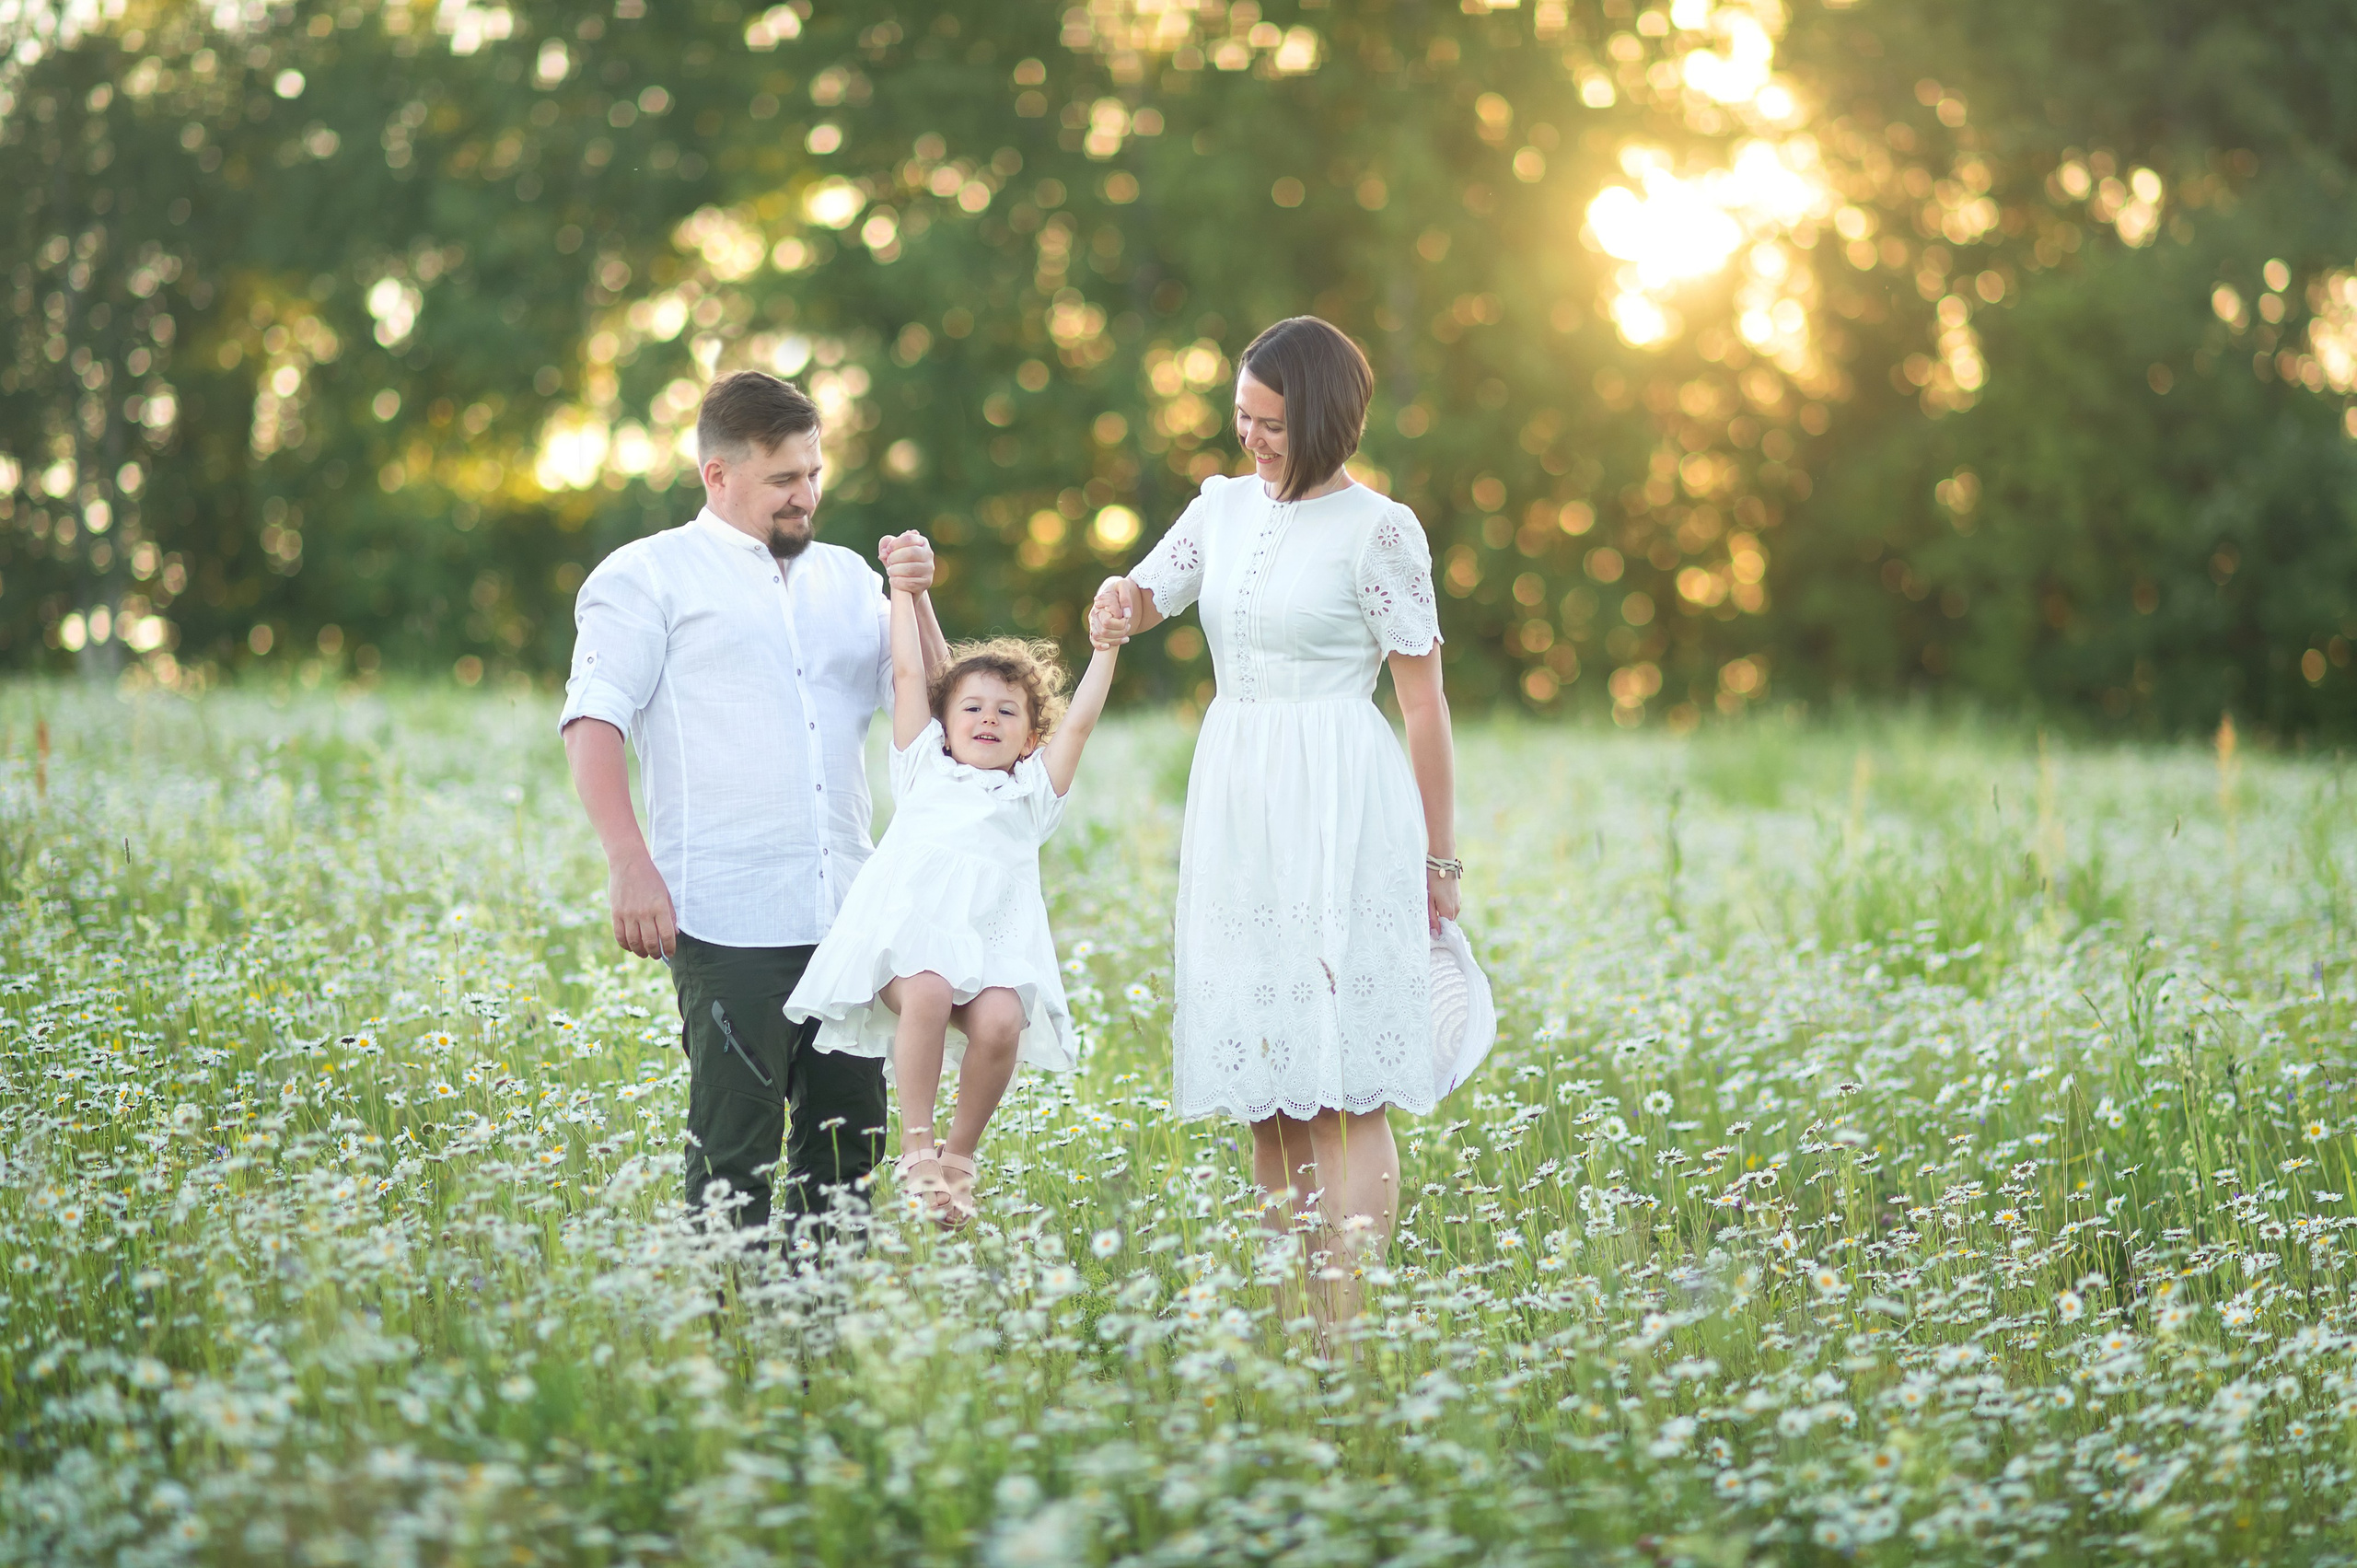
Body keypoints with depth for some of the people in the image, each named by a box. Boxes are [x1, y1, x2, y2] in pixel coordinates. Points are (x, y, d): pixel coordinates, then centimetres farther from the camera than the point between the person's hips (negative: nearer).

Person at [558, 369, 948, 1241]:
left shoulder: (845, 578, 20)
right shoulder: (649, 578, 5)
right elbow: (593, 724, -4)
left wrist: (915, 601, 2)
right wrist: (630, 863, -16)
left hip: (845, 915, 6)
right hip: (729, 923, -5)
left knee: (849, 1139, 6)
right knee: (735, 1150, -6)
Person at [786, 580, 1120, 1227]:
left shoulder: (1033, 791, 27)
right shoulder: (925, 769, 25)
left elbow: (1080, 719, 19)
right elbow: (908, 672, 23)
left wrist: (1105, 651, 11)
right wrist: (907, 592, 24)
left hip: (993, 944, 1)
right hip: (910, 932, -1)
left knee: (1001, 1023, -29)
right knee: (927, 995, -34)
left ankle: (960, 1151, -7)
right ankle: (916, 1146, -24)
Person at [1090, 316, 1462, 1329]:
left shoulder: (1377, 530, -6)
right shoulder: (1225, 506, 12)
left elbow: (1424, 702, -4)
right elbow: (1140, 598, 18)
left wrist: (1440, 859, -3)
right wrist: (1116, 608, -8)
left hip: (1339, 809, -6)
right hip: (1234, 804, 6)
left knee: (1343, 1091, -8)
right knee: (1266, 1092, 7)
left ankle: (1347, 1331, -10)